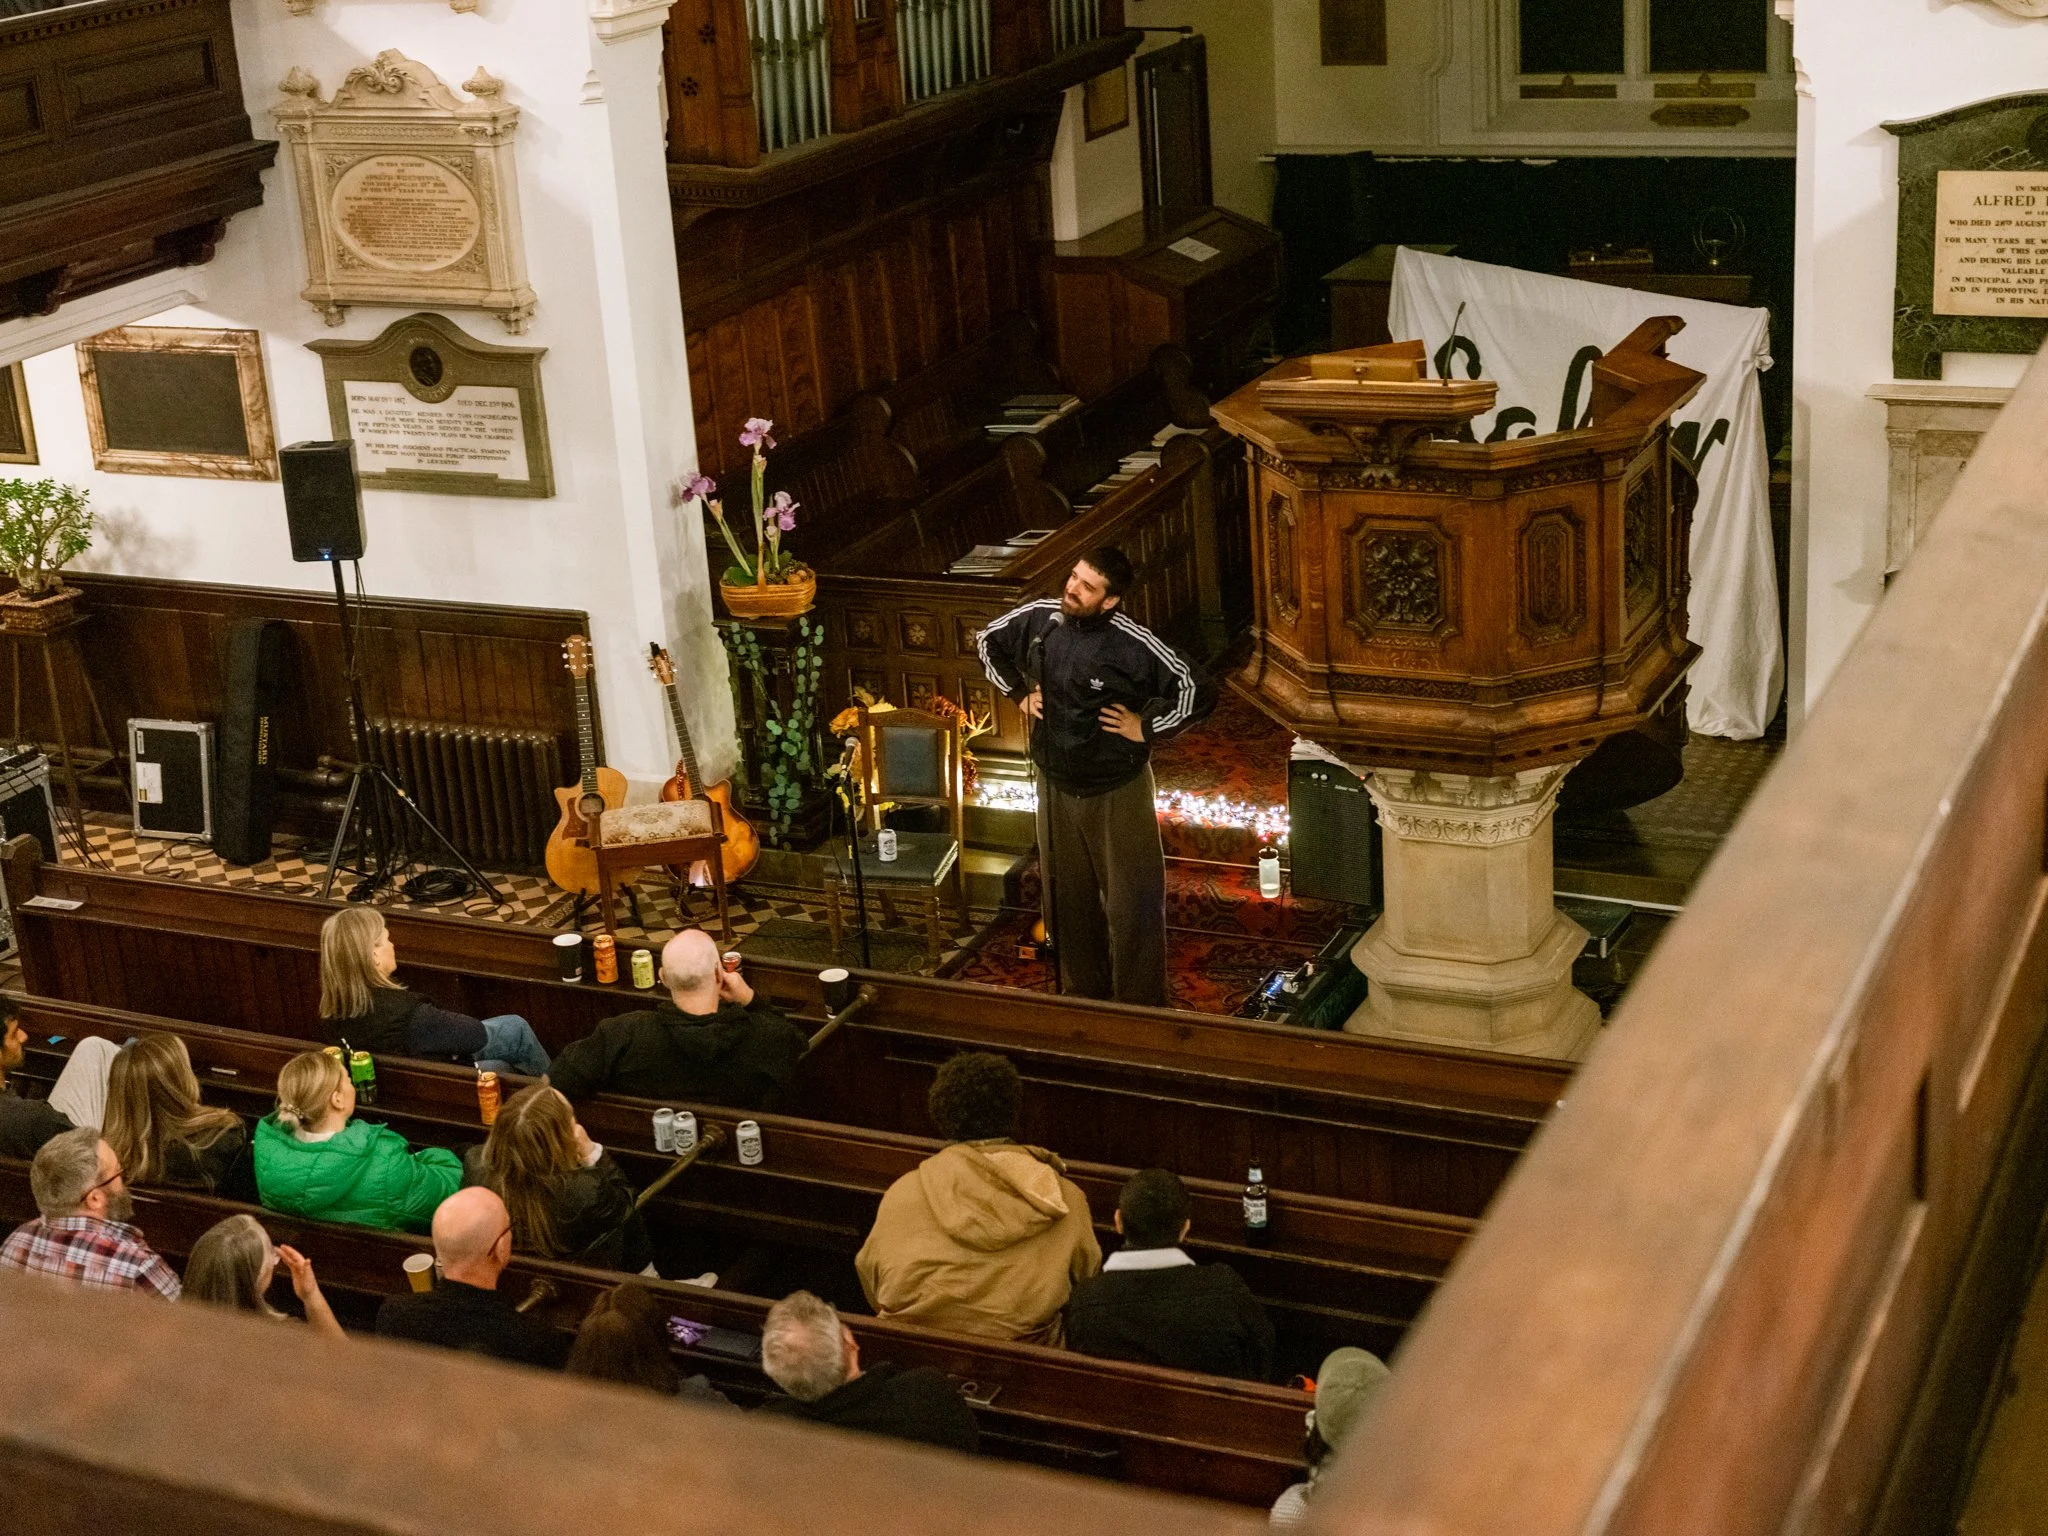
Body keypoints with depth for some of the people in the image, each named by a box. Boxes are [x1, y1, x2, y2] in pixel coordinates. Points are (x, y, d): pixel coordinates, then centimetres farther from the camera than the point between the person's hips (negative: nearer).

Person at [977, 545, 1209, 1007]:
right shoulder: (1040, 617, -8)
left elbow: (1193, 691, -22)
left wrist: (1147, 728, -19)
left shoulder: (1132, 643, -23)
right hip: (1056, 787, 5)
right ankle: (1083, 993, 39)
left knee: (1132, 907, 4)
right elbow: (989, 642, 13)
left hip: (1118, 791, -5)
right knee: (1068, 899, 20)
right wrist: (1019, 691, 5)